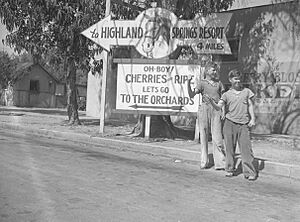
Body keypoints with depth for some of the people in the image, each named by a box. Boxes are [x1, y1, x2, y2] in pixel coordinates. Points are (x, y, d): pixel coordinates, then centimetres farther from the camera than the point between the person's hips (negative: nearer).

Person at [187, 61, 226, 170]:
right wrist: (188, 83, -19)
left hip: (216, 111, 2)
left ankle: (220, 163, -5)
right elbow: (191, 95, -6)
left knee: (217, 138, -7)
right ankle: (204, 162, 10)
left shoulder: (219, 83, 19)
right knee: (203, 137, 2)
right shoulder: (202, 83, 7)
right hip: (204, 109, -2)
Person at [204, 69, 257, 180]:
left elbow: (250, 105, 14)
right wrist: (211, 101, -22)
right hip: (230, 123, 0)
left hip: (244, 124, 0)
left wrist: (252, 118, 1)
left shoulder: (247, 91, 13)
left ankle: (250, 172, 1)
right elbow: (218, 107, -3)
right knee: (229, 148, 4)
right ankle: (229, 170, 17)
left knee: (246, 148, -5)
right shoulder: (226, 94, 8)